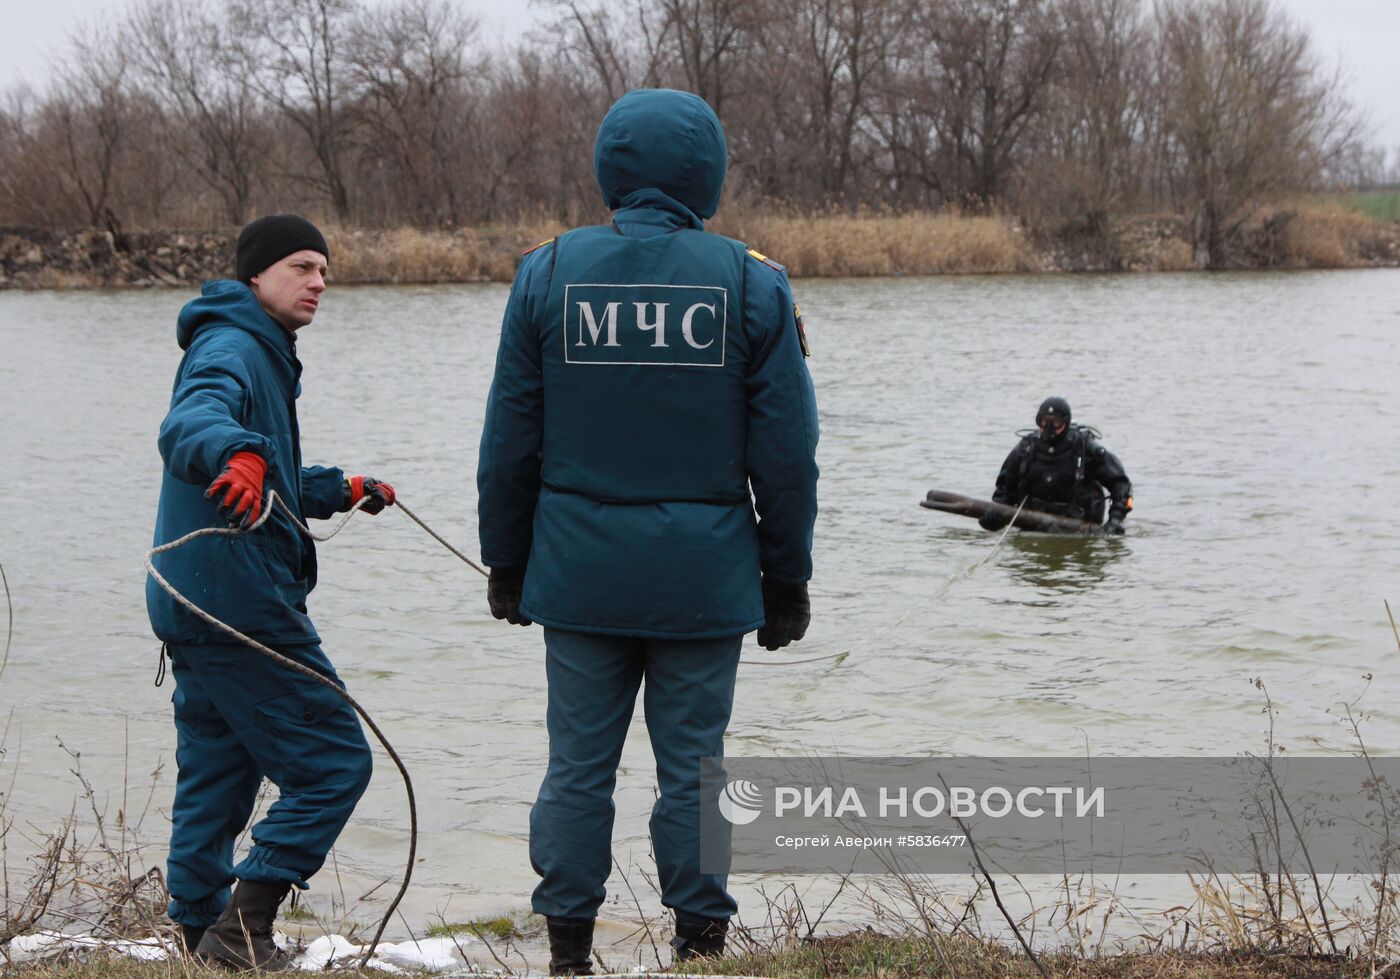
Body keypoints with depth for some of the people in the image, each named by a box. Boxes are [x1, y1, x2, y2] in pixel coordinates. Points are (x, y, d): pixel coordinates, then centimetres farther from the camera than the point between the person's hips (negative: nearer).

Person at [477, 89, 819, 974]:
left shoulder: (548, 273, 0)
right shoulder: (752, 284, -3)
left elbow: (509, 442, 3)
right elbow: (787, 454, 0)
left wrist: (506, 563, 13)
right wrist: (787, 579, 8)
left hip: (579, 572, 1)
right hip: (704, 577, -1)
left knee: (579, 765, 7)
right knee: (693, 768, 6)